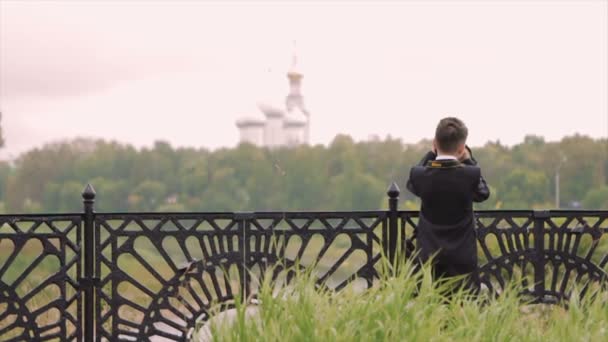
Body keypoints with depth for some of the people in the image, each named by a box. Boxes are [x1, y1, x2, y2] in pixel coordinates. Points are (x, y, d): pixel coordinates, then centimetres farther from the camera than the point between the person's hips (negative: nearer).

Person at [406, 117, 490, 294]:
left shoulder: (421, 175, -8)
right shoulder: (470, 174, -13)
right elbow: (483, 193, 9)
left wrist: (431, 154, 17)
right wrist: (468, 159, 12)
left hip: (430, 259, 1)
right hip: (463, 258, -1)